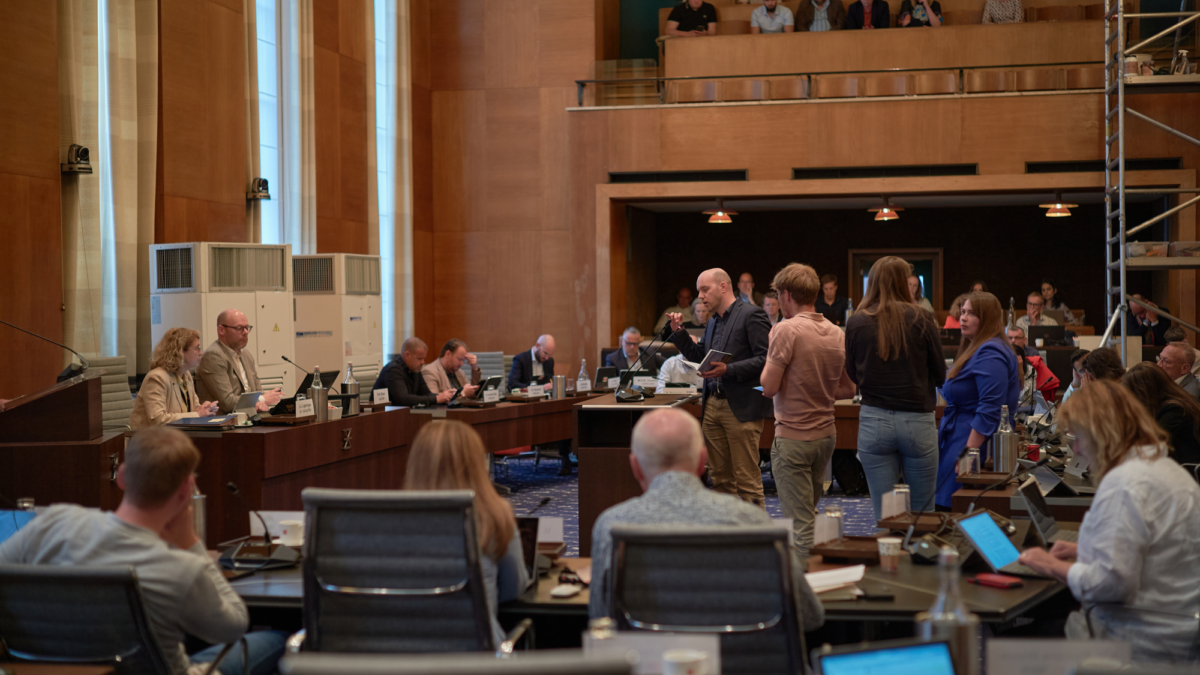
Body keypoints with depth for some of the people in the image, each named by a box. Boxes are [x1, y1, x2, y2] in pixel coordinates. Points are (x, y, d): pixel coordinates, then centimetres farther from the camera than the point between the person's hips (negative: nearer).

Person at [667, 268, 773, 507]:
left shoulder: (751, 315, -9)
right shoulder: (713, 321, 17)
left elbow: (765, 359, -15)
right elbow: (698, 356, 23)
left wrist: (728, 370, -23)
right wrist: (678, 332, 10)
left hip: (741, 407, -8)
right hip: (713, 404, 8)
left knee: (747, 478, -5)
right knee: (719, 476, 12)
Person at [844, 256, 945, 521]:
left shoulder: (856, 323, -3)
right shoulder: (921, 320, -6)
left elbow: (851, 376, 8)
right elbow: (939, 375, 3)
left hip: (873, 420, 1)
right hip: (917, 420, -1)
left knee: (883, 515, 6)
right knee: (922, 513, 10)